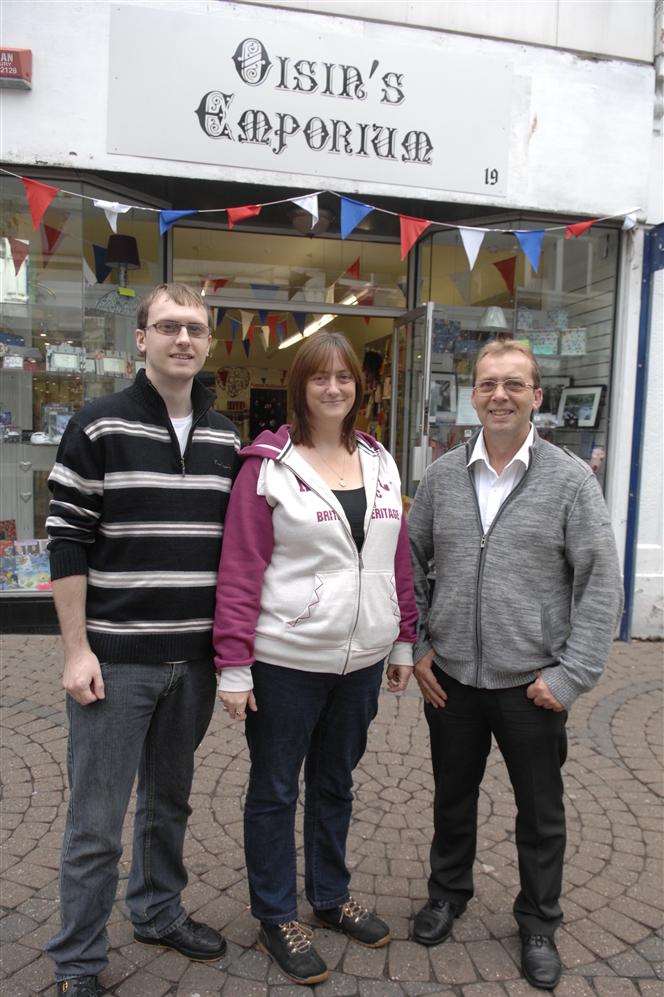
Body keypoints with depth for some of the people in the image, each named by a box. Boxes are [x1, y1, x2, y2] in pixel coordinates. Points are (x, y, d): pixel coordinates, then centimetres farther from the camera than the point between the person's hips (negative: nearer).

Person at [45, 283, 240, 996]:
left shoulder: (224, 439, 7)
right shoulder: (98, 427, -7)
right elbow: (68, 544, -9)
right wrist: (76, 650, -12)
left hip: (194, 657, 5)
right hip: (115, 657, -4)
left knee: (170, 800, 21)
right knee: (96, 820, 6)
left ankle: (159, 913, 42)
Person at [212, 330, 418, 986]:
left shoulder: (380, 464, 6)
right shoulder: (268, 465, -10)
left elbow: (398, 558, 11)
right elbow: (239, 569, -12)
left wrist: (403, 641, 10)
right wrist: (234, 666, -14)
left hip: (361, 660, 5)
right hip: (286, 661, -5)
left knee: (336, 783, 22)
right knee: (275, 789, 12)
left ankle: (331, 897, 42)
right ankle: (276, 919, 32)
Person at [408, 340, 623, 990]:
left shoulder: (570, 479, -7)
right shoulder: (441, 476, 1)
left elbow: (601, 581, -8)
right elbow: (411, 563, 7)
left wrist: (572, 675, -11)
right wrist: (417, 646, 1)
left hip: (532, 684, -2)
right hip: (450, 676, 2)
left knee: (541, 814, 15)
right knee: (452, 797, 20)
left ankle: (538, 924, 38)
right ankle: (448, 893, 45)